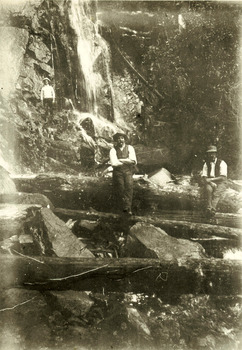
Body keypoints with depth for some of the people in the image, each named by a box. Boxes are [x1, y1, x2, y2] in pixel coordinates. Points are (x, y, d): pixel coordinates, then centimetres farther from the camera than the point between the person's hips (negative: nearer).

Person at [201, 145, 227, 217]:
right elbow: (203, 178, 2)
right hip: (209, 183, 2)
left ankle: (212, 209, -46)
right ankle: (209, 208, -40)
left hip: (220, 183, -2)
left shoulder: (222, 163, -1)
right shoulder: (206, 164, 10)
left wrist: (210, 179, -18)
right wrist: (211, 183, -17)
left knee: (217, 193, -33)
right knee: (208, 189, -32)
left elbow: (223, 178, -11)